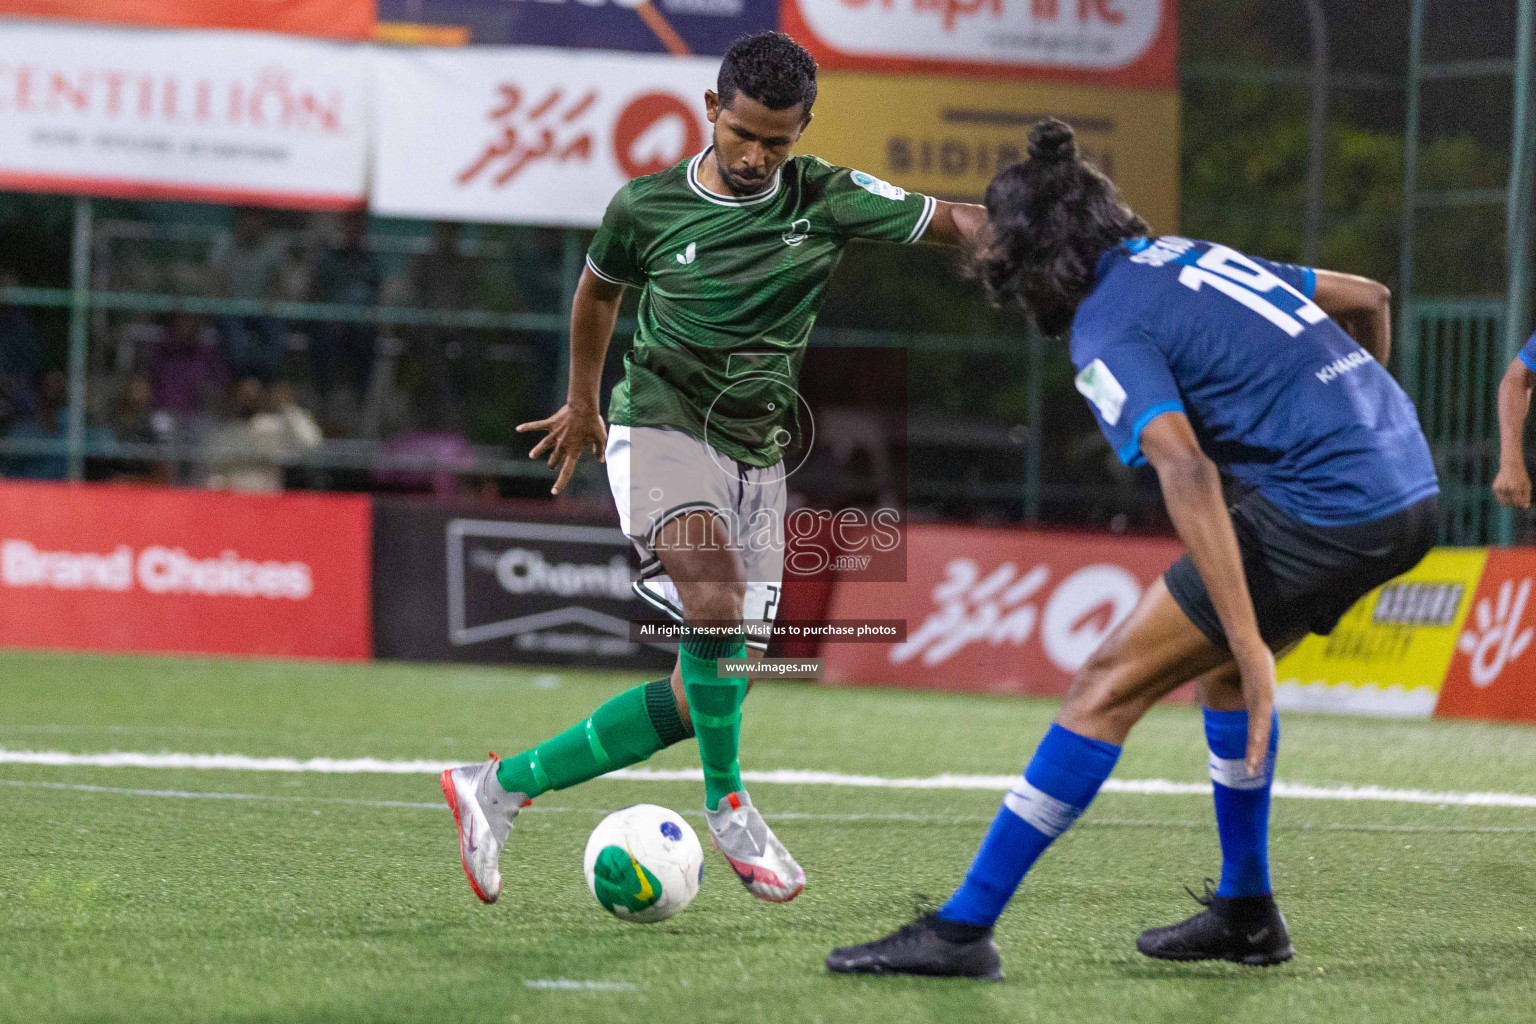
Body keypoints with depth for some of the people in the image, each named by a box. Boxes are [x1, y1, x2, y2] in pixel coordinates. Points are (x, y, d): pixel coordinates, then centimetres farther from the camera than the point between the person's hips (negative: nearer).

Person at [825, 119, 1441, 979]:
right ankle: (1246, 916, 34)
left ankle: (963, 930, -4)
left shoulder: (1107, 328, -6)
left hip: (1327, 512, -8)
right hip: (1413, 490, 9)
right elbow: (1368, 299, 26)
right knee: (1220, 660, 30)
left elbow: (1185, 470, -22)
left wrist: (1249, 647, -27)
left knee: (1110, 687, -4)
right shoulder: (1192, 257, 19)